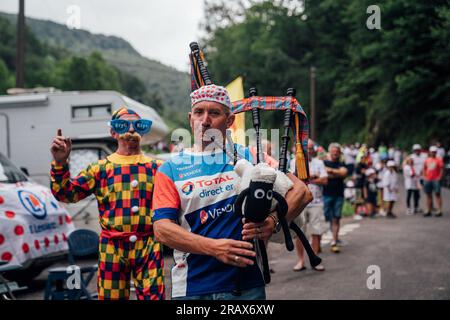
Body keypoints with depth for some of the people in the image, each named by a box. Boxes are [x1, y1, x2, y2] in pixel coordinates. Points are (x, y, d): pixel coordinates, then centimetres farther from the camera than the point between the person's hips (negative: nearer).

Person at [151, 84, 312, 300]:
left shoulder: (248, 157, 4)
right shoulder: (171, 169, 2)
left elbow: (301, 191, 0)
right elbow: (162, 228, -8)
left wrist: (273, 222, -18)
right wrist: (213, 247, -21)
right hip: (192, 287, 0)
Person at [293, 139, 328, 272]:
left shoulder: (319, 163, 10)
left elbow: (324, 180, -2)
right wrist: (310, 176, -10)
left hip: (316, 202, 1)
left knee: (316, 233, 1)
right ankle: (301, 261, 10)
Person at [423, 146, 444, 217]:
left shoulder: (439, 160, -2)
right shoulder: (427, 160, 12)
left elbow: (442, 169, -6)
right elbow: (424, 169, 19)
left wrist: (439, 177, -14)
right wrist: (424, 176, 7)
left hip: (436, 180, -5)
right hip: (427, 180, 5)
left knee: (437, 194, -7)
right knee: (428, 195, 9)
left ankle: (439, 211, -6)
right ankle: (429, 211, 15)